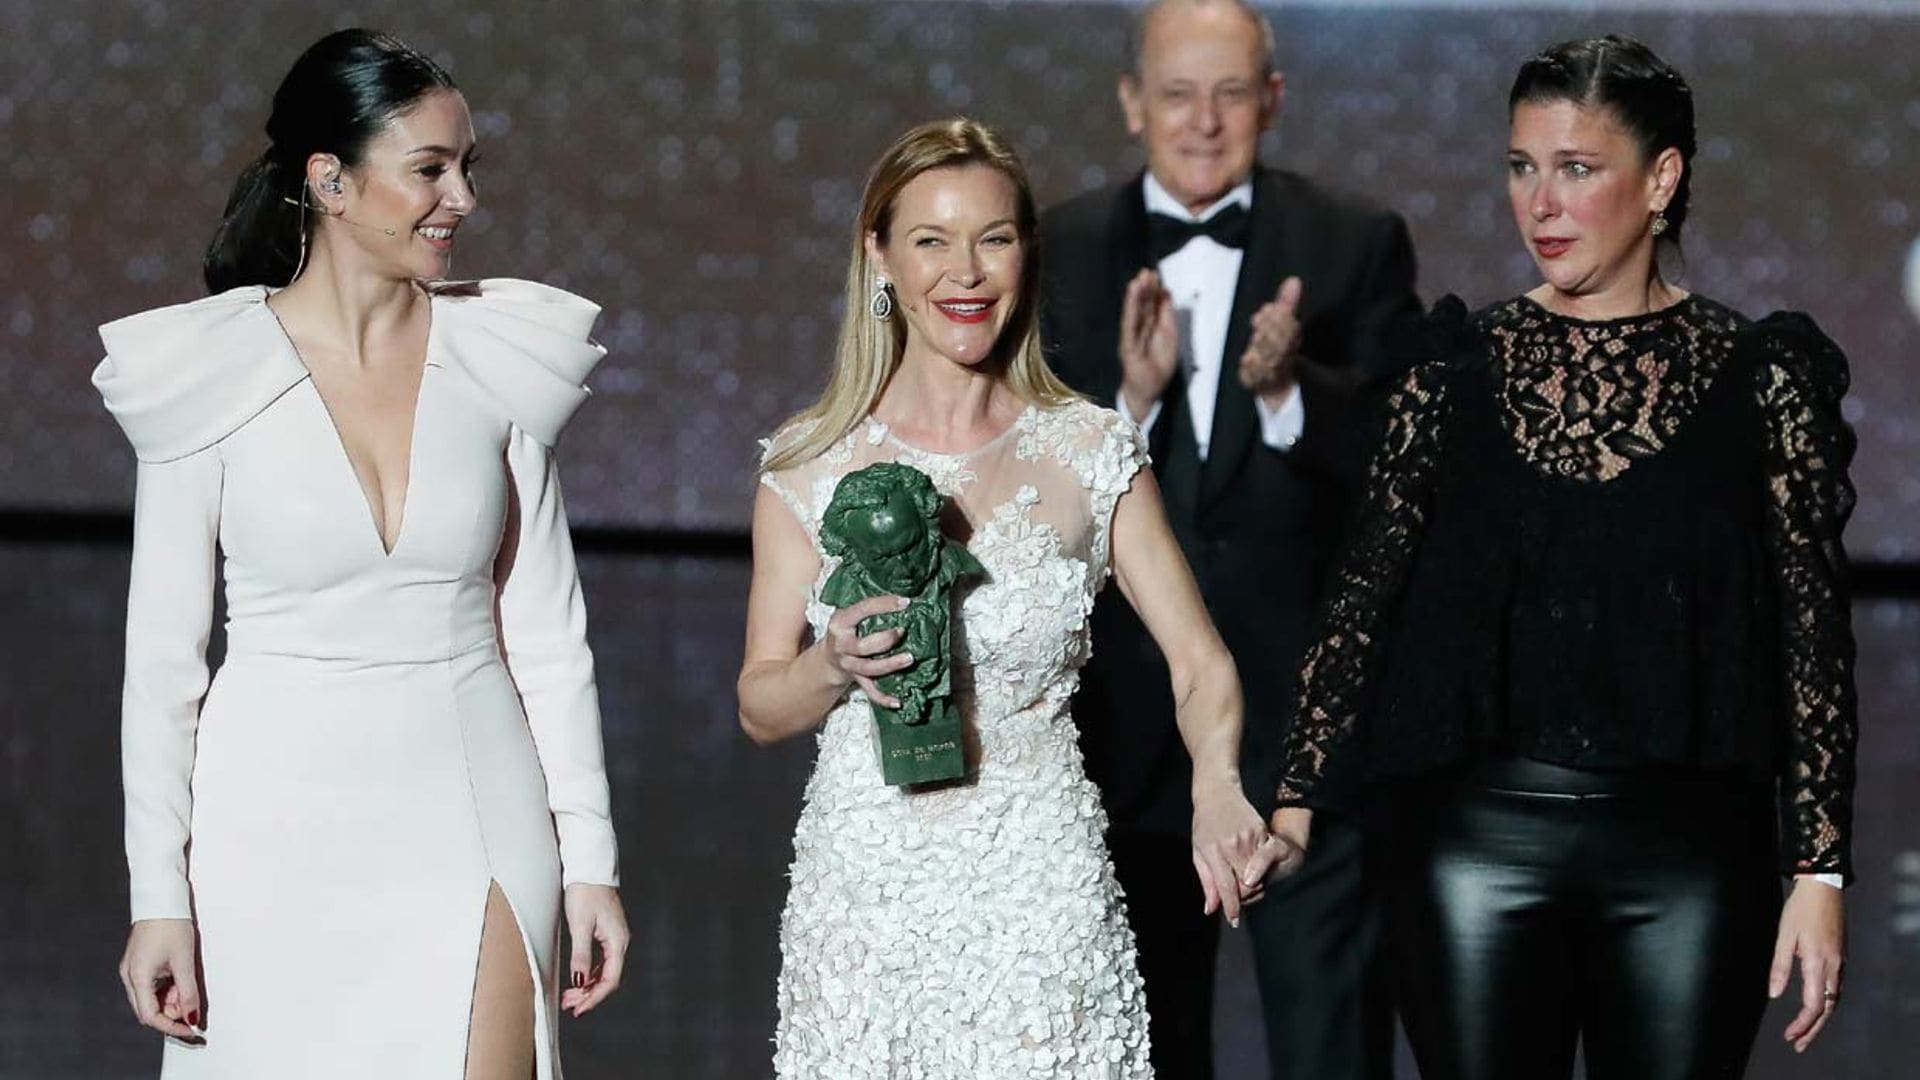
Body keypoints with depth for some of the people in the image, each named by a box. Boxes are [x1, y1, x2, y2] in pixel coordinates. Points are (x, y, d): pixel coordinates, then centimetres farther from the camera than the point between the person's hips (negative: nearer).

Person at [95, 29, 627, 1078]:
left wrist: (589, 862, 4)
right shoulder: (208, 372, -4)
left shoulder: (497, 358, 3)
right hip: (279, 824, -2)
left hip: (470, 813, 2)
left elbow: (546, 632, 7)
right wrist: (158, 896, -5)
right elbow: (162, 653, -2)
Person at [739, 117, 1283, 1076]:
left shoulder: (1089, 453, 2)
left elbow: (1199, 663, 1)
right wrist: (836, 662, -15)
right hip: (863, 882, 1)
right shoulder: (811, 465, 2)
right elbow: (760, 708, 6)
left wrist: (1218, 792, -19)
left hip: (1039, 884, -1)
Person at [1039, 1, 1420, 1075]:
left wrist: (1287, 389, -25)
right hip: (1131, 728, 2)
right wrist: (1132, 399, -20)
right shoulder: (1063, 253, 4)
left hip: (1309, 718, -2)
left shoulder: (1357, 246, 0)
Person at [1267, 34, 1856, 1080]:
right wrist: (1293, 798, 0)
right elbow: (1364, 593, 6)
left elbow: (1814, 632, 0)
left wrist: (1819, 871, -4)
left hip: (1686, 844, -1)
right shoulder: (1459, 365, 3)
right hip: (1477, 835, 1)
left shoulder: (1757, 377, -1)